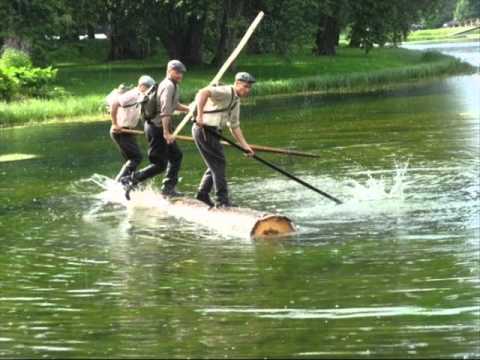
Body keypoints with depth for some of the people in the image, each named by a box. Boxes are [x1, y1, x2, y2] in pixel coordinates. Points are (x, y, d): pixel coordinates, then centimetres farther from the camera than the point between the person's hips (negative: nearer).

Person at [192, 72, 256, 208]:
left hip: (211, 132, 10)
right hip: (204, 130, -10)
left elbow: (234, 126, 22)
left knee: (215, 164, 19)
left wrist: (245, 145, 14)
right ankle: (221, 200, -5)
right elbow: (203, 93, -29)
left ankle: (202, 195, 31)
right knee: (218, 163, -8)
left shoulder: (236, 102, 18)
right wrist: (200, 115, -36)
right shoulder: (226, 92, -13)